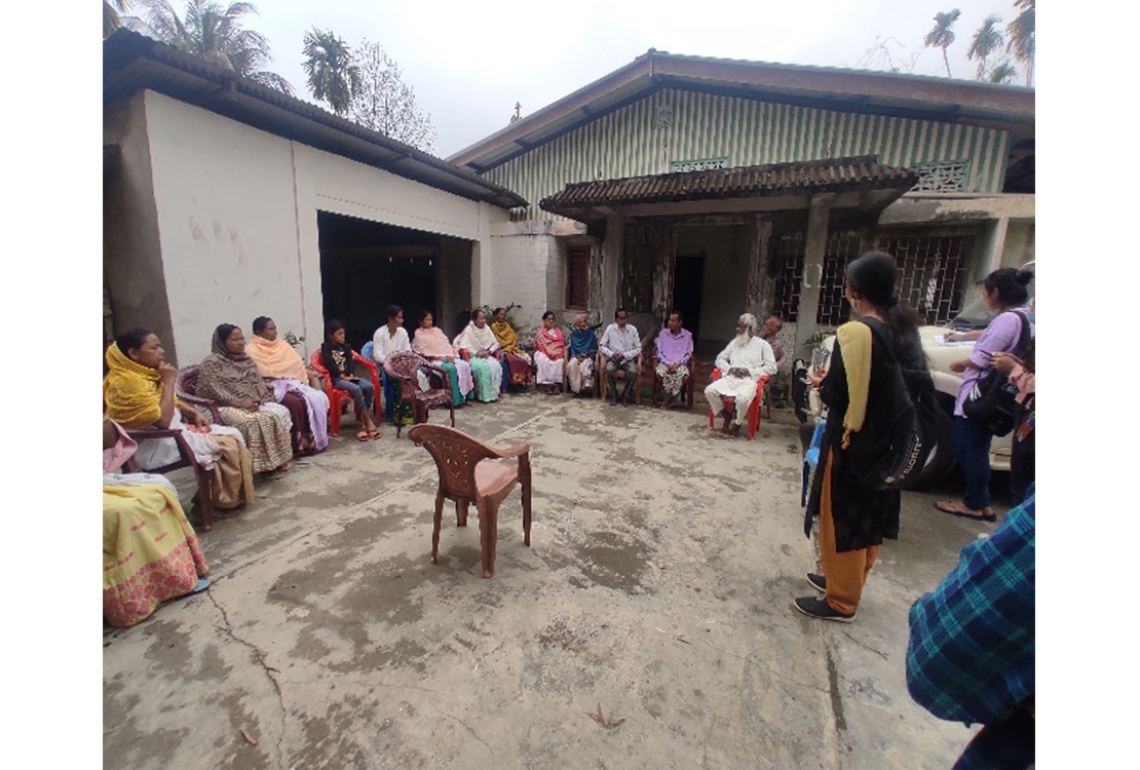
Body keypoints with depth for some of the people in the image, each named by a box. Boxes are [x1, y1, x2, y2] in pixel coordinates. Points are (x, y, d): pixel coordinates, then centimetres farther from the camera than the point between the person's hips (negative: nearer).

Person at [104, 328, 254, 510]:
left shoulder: (147, 374, 8)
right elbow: (163, 420, -25)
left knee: (233, 434, -4)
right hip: (153, 445, -9)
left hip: (174, 430, 9)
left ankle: (233, 494, 0)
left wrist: (194, 414, 3)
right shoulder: (127, 382, -21)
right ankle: (226, 499, -1)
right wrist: (168, 381, -19)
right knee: (226, 444, -18)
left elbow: (173, 401, 21)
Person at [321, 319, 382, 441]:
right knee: (356, 389, -33)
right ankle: (369, 421, -27)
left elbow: (350, 361, 10)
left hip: (349, 376, 6)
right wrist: (343, 376, -16)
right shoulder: (326, 347, 3)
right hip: (336, 379, -6)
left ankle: (365, 423, -18)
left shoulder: (346, 346, 20)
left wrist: (351, 375, -9)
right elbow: (330, 365, -9)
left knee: (370, 387, -21)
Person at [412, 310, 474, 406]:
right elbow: (423, 352, -6)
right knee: (450, 368, -34)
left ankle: (465, 395, -17)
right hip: (434, 360, -6)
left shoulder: (437, 330, 23)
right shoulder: (419, 334, 5)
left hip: (448, 357, 6)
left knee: (465, 365, -20)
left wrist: (451, 355, -4)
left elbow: (447, 344, 16)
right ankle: (455, 400, -28)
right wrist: (440, 357, -15)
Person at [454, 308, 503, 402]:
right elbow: (464, 346, -18)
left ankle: (494, 392, -18)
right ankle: (484, 395, -24)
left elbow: (496, 343, 6)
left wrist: (489, 351, -12)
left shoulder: (487, 328, 4)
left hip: (486, 355, 5)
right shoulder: (469, 330, -10)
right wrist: (477, 353, -22)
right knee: (483, 366, -34)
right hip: (472, 356, -5)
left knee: (496, 365, -25)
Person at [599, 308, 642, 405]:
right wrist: (612, 354, -18)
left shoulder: (633, 329, -4)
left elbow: (638, 348, -2)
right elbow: (601, 345, -1)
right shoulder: (610, 328, -4)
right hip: (613, 358, 0)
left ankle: (625, 396, -7)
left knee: (633, 372, -30)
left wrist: (624, 355, -15)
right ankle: (613, 395, -9)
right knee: (609, 370, -33)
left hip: (628, 358, 0)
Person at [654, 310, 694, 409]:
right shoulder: (663, 333, 9)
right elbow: (659, 352, 5)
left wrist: (677, 364, -11)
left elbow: (688, 354, 6)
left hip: (680, 364, 0)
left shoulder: (688, 335, 8)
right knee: (660, 372, -35)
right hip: (665, 363, 0)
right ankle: (670, 397, -12)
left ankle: (667, 399, -15)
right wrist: (667, 364, -11)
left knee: (685, 376, -33)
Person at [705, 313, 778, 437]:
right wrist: (730, 368, -2)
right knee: (709, 391, -23)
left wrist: (750, 371, -12)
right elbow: (720, 359, 19)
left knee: (742, 399, -37)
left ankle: (737, 424, -5)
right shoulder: (734, 342, 21)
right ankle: (727, 417, 1)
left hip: (749, 380, -4)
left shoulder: (763, 345, 8)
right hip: (731, 378, 4)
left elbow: (771, 367, -1)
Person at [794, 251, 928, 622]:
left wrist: (820, 383, -2)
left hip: (853, 445, -8)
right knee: (870, 518, 21)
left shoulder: (855, 332, -22)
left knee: (841, 518, 7)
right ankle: (847, 580, 41)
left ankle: (840, 601, 22)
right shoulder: (905, 328, 3)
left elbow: (838, 396, -24)